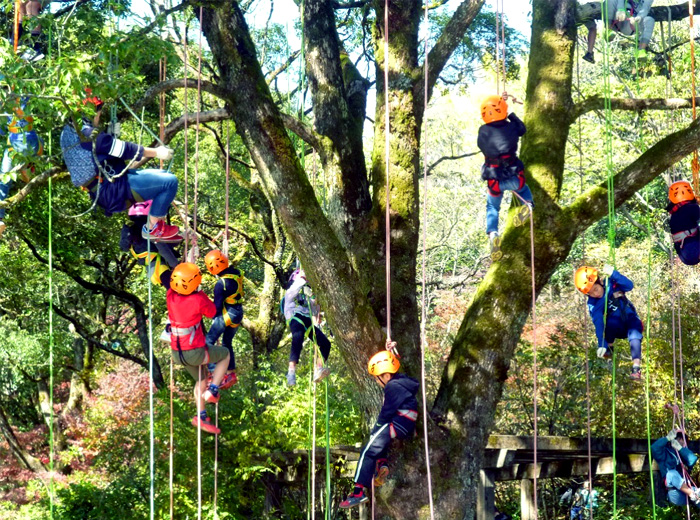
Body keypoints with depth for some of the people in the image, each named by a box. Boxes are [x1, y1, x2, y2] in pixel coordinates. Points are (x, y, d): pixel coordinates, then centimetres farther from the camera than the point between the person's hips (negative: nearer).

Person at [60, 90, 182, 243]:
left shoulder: (69, 131, 10)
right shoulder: (89, 134, -22)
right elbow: (126, 150, -17)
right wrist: (156, 152, -7)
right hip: (113, 191, -11)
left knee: (163, 175, 21)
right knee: (170, 181, -16)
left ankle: (159, 225, 19)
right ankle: (152, 229, -6)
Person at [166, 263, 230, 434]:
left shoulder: (170, 296, -10)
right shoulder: (198, 300, -26)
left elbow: (165, 279, 15)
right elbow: (212, 312, -5)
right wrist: (201, 294, 4)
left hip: (177, 354, 6)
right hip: (195, 353, -6)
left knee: (201, 378, 30)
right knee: (225, 354, 22)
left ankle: (201, 417, 32)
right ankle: (212, 390, 11)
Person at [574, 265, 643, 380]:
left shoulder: (612, 284, -12)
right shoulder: (593, 305, -14)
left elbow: (629, 285, -28)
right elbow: (598, 325, -24)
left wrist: (613, 274, -39)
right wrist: (602, 345, -36)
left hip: (631, 320, 0)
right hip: (615, 328, 0)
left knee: (635, 337, -33)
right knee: (610, 321, -35)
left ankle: (636, 368, -40)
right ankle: (608, 348, -14)